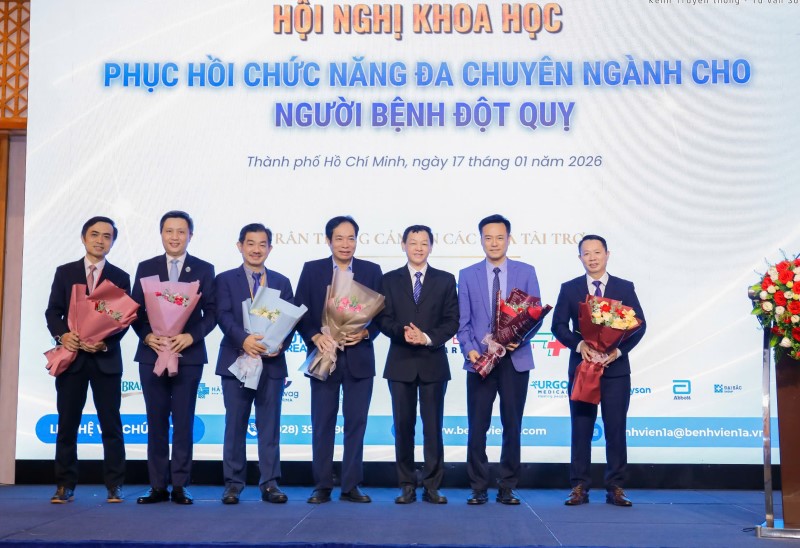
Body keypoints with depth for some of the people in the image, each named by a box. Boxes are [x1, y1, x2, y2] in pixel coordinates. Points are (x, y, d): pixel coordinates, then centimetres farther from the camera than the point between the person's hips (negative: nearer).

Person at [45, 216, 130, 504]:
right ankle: (65, 485, 11)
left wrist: (105, 342, -15)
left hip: (106, 358, -1)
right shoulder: (65, 272, 9)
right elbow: (52, 311, 4)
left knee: (111, 424, 0)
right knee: (67, 423, 4)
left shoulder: (120, 277, 7)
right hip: (71, 356, 1)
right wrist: (62, 335, -15)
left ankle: (114, 485, 6)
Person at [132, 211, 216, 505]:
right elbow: (135, 310, 5)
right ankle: (158, 486, 12)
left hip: (189, 355, -1)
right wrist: (147, 336, -11)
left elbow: (211, 313, 0)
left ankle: (180, 486, 8)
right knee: (156, 422, 6)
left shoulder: (204, 269, 4)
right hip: (152, 354, 2)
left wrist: (191, 336, -15)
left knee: (183, 422, 2)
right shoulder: (146, 268, 8)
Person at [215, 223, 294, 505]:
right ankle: (233, 485, 11)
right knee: (235, 426, 4)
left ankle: (269, 484, 9)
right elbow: (224, 316, -8)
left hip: (272, 363, 2)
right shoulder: (226, 279, 5)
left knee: (270, 426, 4)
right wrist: (243, 339, -26)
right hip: (236, 361, -2)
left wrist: (281, 343, -14)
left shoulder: (282, 282, 12)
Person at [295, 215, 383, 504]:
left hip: (359, 357, 1)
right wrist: (316, 337, -15)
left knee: (356, 422, 3)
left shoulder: (372, 271, 6)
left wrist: (365, 332, -14)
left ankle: (351, 486, 12)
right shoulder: (312, 270, 5)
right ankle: (322, 487, 12)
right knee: (323, 423, 4)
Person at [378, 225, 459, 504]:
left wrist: (428, 337, -14)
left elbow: (452, 321, 2)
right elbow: (383, 319, 2)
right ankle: (407, 486, 11)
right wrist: (402, 332, -17)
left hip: (433, 362, 0)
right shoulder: (390, 280, 9)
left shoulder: (445, 280, 8)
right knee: (403, 426, 3)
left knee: (433, 426, 0)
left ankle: (432, 486, 7)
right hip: (401, 363, 1)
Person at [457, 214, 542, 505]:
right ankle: (479, 488, 11)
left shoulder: (526, 272, 5)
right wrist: (470, 349, -11)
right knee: (477, 426, 1)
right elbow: (463, 321, 4)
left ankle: (507, 488, 16)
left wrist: (520, 339, -15)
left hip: (515, 359, 0)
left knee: (512, 426, 6)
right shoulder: (467, 275, 7)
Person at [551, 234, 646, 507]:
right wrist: (579, 345, -15)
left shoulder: (625, 288, 6)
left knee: (616, 429, 2)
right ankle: (579, 487, 8)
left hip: (616, 368, 0)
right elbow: (558, 324, 2)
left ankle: (615, 488, 9)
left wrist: (619, 349, -12)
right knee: (581, 430, 3)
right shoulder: (569, 289, 7)